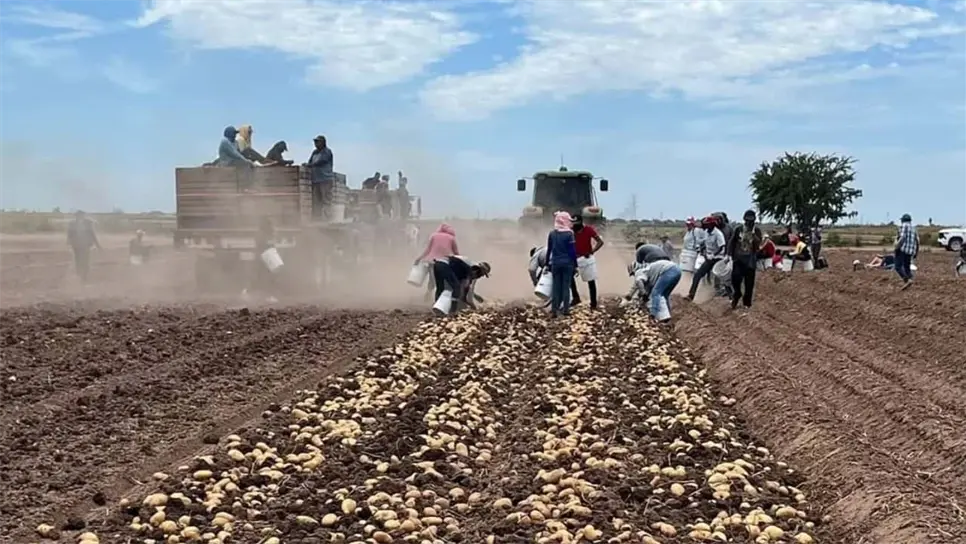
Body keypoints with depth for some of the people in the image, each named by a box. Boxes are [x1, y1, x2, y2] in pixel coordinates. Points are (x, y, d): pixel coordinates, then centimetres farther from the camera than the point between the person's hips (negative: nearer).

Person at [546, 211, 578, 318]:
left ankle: (554, 310, 4)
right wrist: (575, 265, -1)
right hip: (567, 263, -3)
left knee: (556, 286, 6)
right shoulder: (569, 234, -8)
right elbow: (573, 251, -8)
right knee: (566, 286, 3)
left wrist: (547, 263, 15)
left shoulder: (552, 234, 3)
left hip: (555, 263, 3)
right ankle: (565, 309, 4)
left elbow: (549, 250, 7)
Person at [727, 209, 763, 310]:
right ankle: (736, 295, 19)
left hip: (750, 260, 0)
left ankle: (747, 303, 13)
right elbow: (731, 242, 7)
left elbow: (758, 244, -9)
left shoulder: (757, 230, 1)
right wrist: (729, 254, 2)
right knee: (735, 279, -9)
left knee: (749, 283, 2)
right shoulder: (738, 229, 2)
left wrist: (753, 234, -19)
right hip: (738, 258, 0)